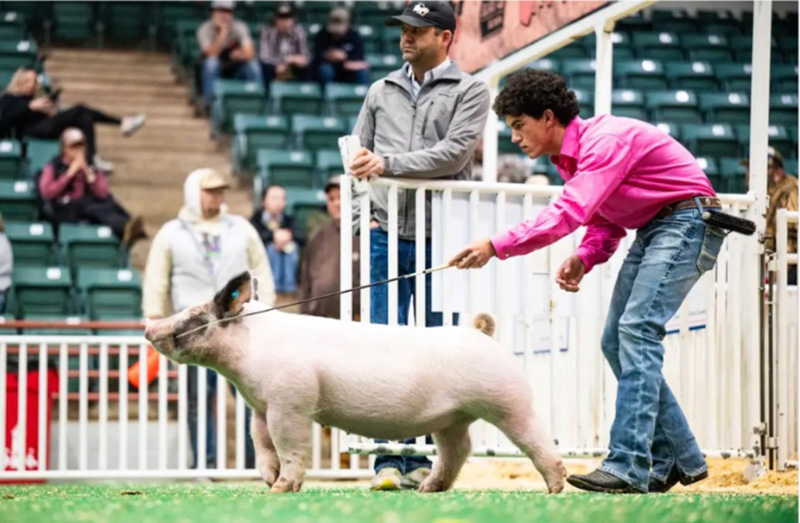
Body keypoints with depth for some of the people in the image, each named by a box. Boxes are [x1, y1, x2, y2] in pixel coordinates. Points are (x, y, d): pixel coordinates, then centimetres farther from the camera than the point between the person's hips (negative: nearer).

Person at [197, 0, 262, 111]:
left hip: (236, 69, 1)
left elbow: (250, 53, -22)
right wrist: (223, 32, -35)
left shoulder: (240, 27, -12)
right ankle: (211, 102, -27)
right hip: (215, 69, -1)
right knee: (211, 62, -35)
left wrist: (239, 54, -41)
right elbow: (211, 54, -30)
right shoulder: (205, 30, -15)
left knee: (253, 64, -28)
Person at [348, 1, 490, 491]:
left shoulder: (470, 92, 3)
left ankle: (424, 460, 6)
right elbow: (358, 156, 18)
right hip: (389, 236, 3)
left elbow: (454, 154, -11)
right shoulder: (381, 92, 16)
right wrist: (365, 210, 4)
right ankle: (389, 459, 0)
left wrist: (388, 163, -15)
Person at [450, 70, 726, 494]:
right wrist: (583, 259, -9)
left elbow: (570, 213, -32)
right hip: (652, 228, 10)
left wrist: (496, 247, -34)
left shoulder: (606, 140, -23)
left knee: (637, 328, -21)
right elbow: (604, 220, 13)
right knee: (616, 342, 5)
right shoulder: (569, 156, 9)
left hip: (688, 220, -10)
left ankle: (628, 467, -26)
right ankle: (679, 459, 11)